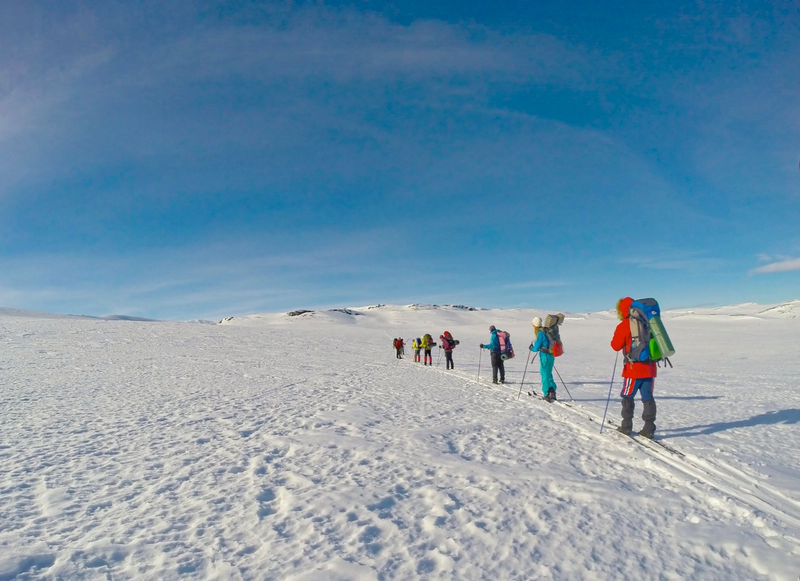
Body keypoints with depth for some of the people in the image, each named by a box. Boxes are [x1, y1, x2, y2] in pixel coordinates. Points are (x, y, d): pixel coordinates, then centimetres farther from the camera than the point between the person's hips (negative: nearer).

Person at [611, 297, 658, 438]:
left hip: (634, 368, -5)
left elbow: (616, 346, -5)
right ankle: (649, 429, 6)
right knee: (648, 397, 7)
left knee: (627, 396, 7)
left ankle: (626, 427, 11)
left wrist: (617, 336, 10)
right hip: (650, 367, 5)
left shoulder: (624, 326, -10)